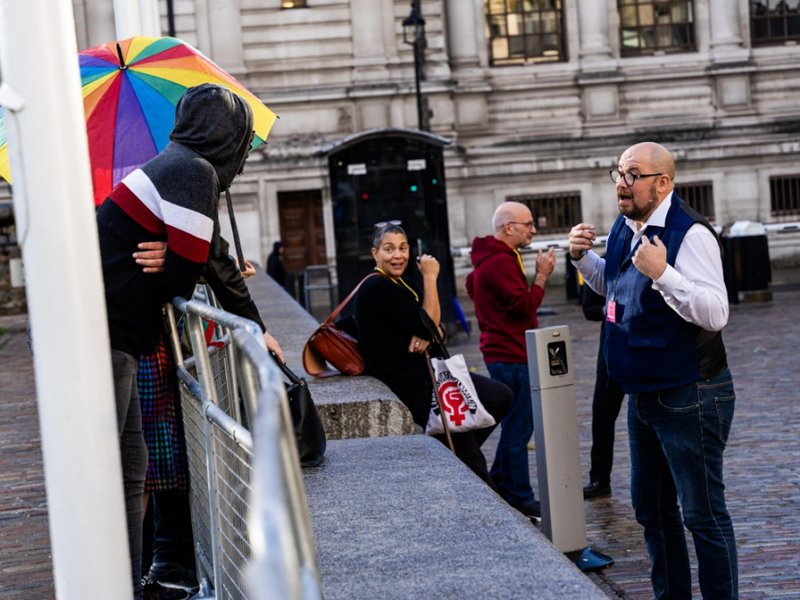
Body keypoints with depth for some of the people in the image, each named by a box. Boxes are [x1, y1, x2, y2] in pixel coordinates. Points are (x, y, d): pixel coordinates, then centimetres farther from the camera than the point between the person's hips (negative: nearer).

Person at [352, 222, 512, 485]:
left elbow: (432, 325, 10)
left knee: (501, 397, 6)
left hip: (426, 372, 9)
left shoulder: (399, 284, 14)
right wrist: (430, 277, -12)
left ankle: (460, 451, 11)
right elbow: (427, 325, -18)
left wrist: (424, 337, -13)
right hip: (411, 386, -9)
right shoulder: (377, 288, -17)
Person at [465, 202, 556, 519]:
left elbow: (472, 285, 30)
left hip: (503, 353, 11)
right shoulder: (501, 262, -19)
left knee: (514, 424, 18)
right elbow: (524, 306, -22)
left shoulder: (489, 258, 16)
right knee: (518, 428, -5)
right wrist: (542, 275, -12)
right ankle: (521, 501, 0)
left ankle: (497, 486, 25)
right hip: (512, 356, -11)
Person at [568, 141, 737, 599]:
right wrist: (583, 257, 8)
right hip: (644, 393, 9)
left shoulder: (691, 233, -20)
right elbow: (611, 285, 25)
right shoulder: (625, 227, 7)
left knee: (703, 514, -2)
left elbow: (716, 313, -27)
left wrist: (662, 274, -35)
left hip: (689, 397, -9)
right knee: (651, 508, 19)